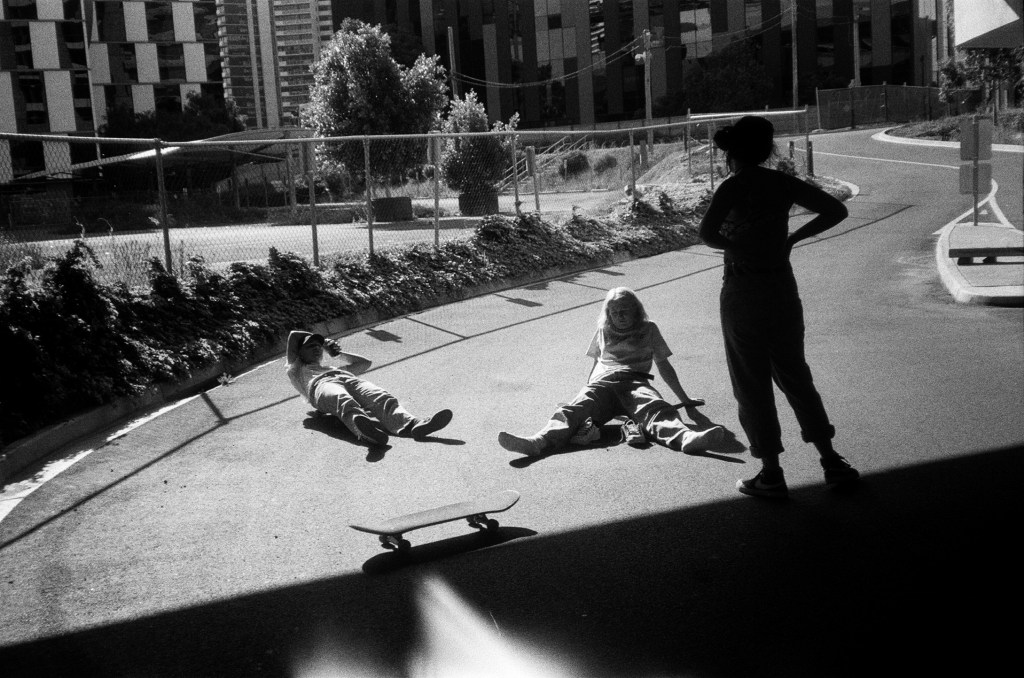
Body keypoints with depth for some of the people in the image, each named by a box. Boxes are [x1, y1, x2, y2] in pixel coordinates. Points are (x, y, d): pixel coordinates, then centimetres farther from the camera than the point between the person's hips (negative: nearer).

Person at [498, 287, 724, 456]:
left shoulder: (648, 330, 24)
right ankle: (539, 442, -59)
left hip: (634, 380, -1)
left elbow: (664, 366, 25)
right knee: (575, 410, -31)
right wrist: (588, 389, 33)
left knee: (655, 408, -35)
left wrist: (684, 398, 24)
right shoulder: (603, 331, 29)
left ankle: (685, 437, -67)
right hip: (602, 382, 1)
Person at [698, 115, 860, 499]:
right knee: (794, 374, 16)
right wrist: (792, 238, 7)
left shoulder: (733, 187, -11)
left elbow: (707, 233, -27)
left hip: (742, 292, -5)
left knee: (752, 385, 4)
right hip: (783, 289, 5)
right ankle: (831, 462, 18)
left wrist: (735, 247, -10)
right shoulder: (783, 184, 4)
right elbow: (836, 211, 7)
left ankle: (772, 475, 7)